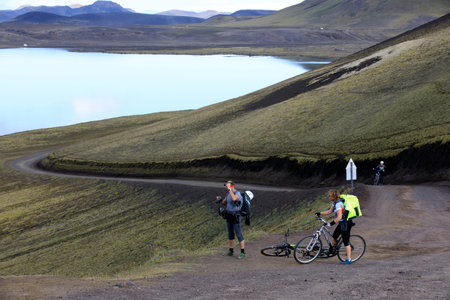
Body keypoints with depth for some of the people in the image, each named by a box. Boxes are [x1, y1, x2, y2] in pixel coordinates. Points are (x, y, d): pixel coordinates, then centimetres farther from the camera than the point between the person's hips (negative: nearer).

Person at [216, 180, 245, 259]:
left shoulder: (237, 193, -19)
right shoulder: (228, 193, 7)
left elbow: (234, 199, -42)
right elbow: (224, 203, 13)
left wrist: (229, 189, -37)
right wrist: (220, 199, -8)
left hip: (235, 216, -8)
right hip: (229, 216, 8)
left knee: (239, 235, -4)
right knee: (230, 234, 15)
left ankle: (242, 253, 1)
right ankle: (230, 251, 25)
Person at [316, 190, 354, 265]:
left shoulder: (338, 204, -25)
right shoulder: (334, 202, 6)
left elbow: (339, 217, -31)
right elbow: (330, 211, 17)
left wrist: (331, 223, -27)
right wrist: (320, 213, 12)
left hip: (346, 223, -10)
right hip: (341, 223, 10)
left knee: (346, 242, -4)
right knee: (334, 236, 18)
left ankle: (349, 259, 1)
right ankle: (332, 250, 37)